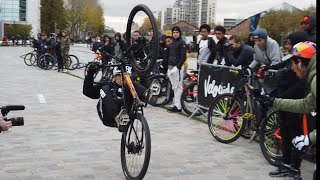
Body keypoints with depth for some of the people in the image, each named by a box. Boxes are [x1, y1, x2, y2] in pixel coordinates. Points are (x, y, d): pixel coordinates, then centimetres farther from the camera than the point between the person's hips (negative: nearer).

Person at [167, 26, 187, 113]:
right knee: (174, 87, 11)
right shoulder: (172, 43, 20)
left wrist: (178, 67, -20)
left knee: (178, 87, -9)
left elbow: (183, 56, -13)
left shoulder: (182, 43, -5)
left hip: (178, 67, -8)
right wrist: (168, 66, 16)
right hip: (171, 67, 8)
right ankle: (176, 104, 16)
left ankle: (178, 106, -9)